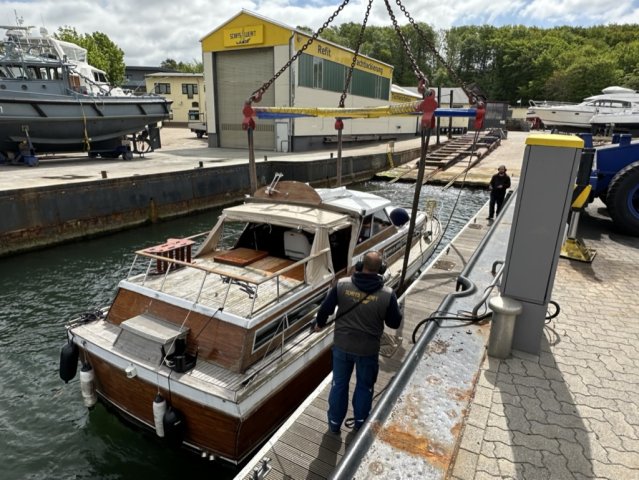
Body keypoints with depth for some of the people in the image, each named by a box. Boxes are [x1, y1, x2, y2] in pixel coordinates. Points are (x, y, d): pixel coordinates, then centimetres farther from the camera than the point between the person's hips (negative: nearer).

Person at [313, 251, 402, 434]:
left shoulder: (342, 285, -15)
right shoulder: (387, 294, -19)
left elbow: (325, 308, -4)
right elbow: (395, 323, -6)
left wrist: (319, 323, 17)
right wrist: (395, 308, 15)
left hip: (342, 345, 1)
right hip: (368, 349, -1)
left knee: (339, 384, 20)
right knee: (364, 386, 22)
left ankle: (334, 423, 36)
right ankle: (360, 424, 39)